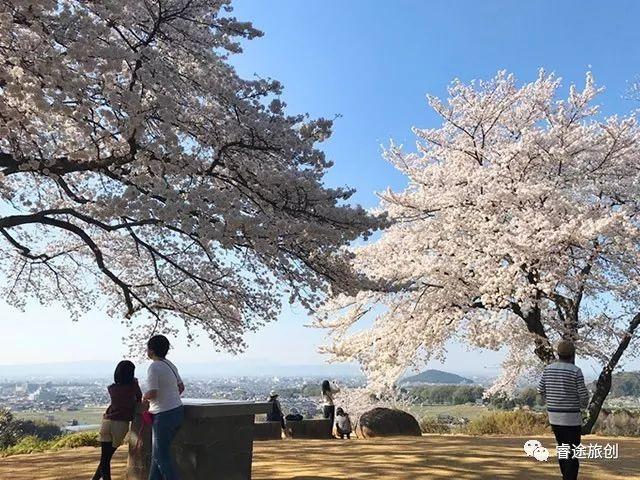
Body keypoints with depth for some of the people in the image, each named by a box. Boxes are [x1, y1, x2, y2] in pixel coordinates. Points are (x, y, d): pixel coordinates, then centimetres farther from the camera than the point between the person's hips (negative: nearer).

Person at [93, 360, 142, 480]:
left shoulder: (111, 388, 6)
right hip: (121, 424, -2)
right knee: (107, 457, 12)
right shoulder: (133, 386, -1)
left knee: (104, 458, 6)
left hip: (107, 423, 2)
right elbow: (139, 399, 14)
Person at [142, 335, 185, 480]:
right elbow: (181, 387, 17)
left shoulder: (154, 367, -17)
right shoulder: (170, 365, 10)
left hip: (164, 415, -9)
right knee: (157, 454, 19)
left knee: (162, 456, 1)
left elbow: (152, 393, -24)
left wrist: (144, 397, -3)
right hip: (177, 410, 9)